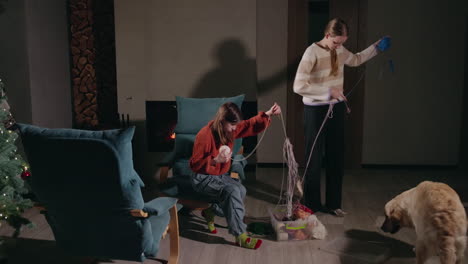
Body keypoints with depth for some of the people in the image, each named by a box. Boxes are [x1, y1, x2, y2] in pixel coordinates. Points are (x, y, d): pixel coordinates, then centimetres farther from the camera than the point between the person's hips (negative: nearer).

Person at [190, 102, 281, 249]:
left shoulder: (231, 129, -3)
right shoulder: (205, 135, -24)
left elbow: (251, 125, 5)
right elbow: (194, 164, -22)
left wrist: (268, 114, -12)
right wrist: (216, 160, -36)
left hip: (221, 175, 8)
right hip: (203, 179, -8)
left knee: (241, 190, -17)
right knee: (232, 191, -29)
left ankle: (211, 212, 8)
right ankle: (240, 237, -22)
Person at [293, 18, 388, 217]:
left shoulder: (340, 50, 3)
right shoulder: (312, 53, -18)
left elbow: (355, 60, 26)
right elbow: (298, 86, -25)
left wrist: (377, 47, 20)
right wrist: (328, 91, -25)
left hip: (337, 109, 7)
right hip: (316, 110, -6)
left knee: (337, 157, 11)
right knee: (314, 158, 3)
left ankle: (332, 204, 24)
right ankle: (310, 204, 19)